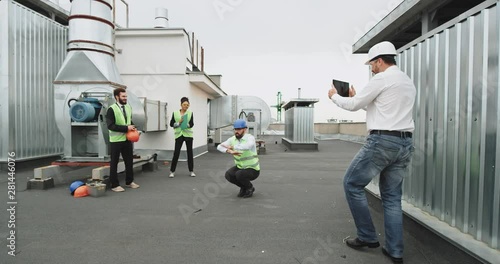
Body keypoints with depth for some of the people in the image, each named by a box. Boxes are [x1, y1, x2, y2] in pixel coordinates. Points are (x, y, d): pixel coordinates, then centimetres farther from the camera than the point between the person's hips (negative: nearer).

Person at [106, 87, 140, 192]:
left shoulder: (128, 107, 9)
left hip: (127, 139, 7)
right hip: (116, 140, -6)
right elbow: (111, 126, -19)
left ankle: (129, 181, 29)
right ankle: (115, 185, 15)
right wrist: (126, 128, -22)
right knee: (114, 163, 5)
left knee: (129, 161, 14)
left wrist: (133, 128, -1)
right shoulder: (112, 109, -12)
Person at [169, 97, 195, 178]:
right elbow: (171, 124, 1)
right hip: (179, 135, 0)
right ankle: (172, 171, 12)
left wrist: (187, 124, -26)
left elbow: (192, 124, -8)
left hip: (188, 134, 1)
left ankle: (191, 171, 17)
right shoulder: (175, 113, 2)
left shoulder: (190, 113, 1)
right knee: (176, 153, -1)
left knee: (190, 152, 5)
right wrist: (178, 123, -14)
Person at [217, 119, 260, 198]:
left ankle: (250, 188, 2)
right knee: (228, 175, -18)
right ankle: (244, 187, 9)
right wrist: (230, 151, -38)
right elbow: (219, 147, -19)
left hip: (253, 169, -5)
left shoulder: (250, 138, -22)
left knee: (239, 175, -31)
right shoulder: (232, 139, -6)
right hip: (240, 167, 6)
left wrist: (232, 147, -38)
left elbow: (247, 146, -47)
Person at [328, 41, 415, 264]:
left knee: (352, 184, 5)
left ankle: (367, 237, 14)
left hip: (382, 141, -9)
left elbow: (353, 106, -1)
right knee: (392, 196, 13)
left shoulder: (381, 79, -7)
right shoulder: (408, 82, 20)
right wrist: (356, 97, 32)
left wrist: (334, 96, 17)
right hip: (404, 144, 9)